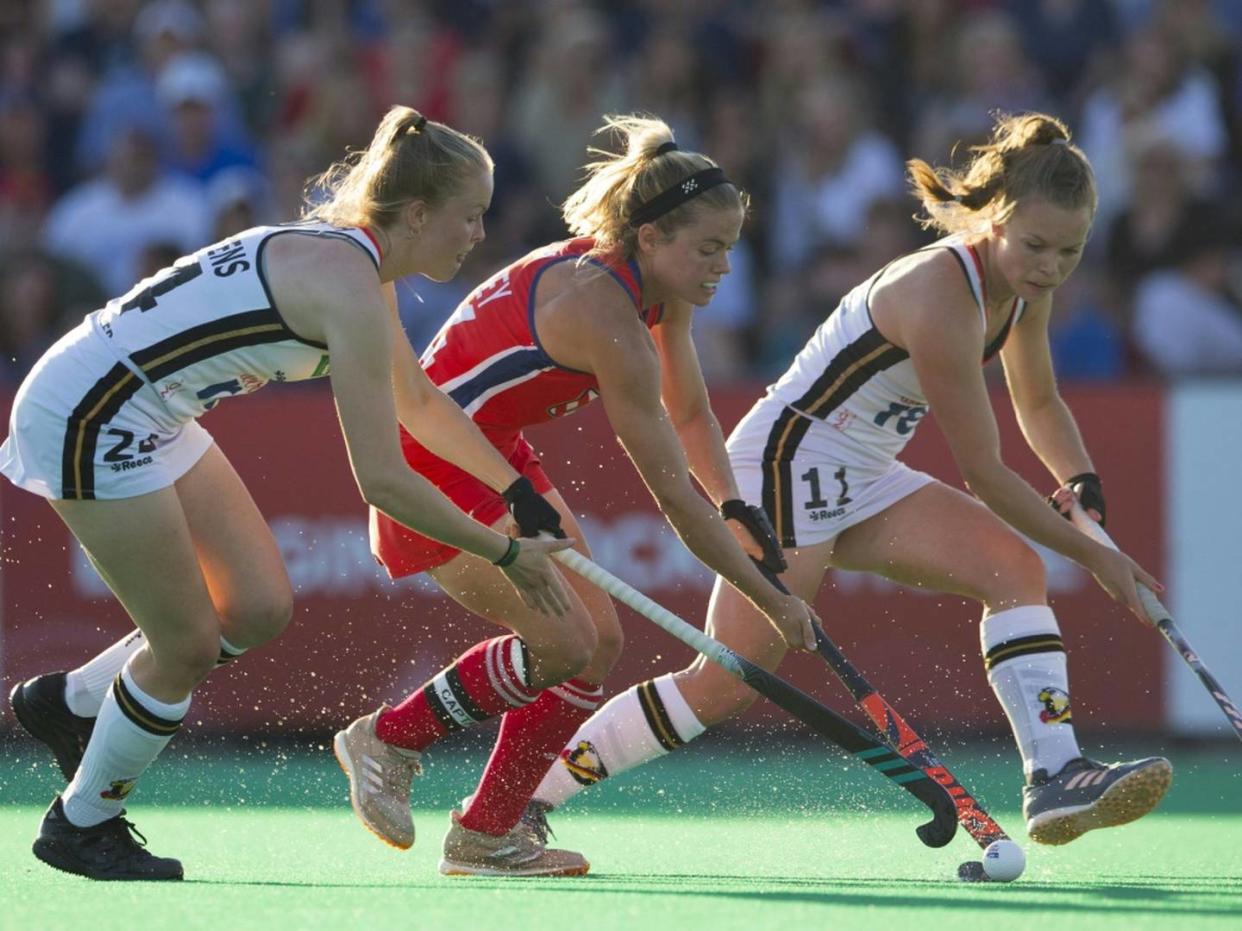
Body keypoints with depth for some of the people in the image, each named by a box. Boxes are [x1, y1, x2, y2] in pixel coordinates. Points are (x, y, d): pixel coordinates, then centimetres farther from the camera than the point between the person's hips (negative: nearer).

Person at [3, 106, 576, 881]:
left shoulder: (349, 261, 8)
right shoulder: (350, 287, -22)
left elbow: (418, 401, 26)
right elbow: (382, 480, -25)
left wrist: (521, 492, 25)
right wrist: (505, 553, -16)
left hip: (146, 419, 10)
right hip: (88, 417, -10)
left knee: (260, 610, 9)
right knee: (189, 646, -1)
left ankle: (68, 702, 26)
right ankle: (81, 825, 19)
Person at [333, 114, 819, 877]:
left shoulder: (658, 292, -3)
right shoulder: (605, 317, -31)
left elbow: (691, 414, 15)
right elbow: (676, 499, -28)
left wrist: (737, 511, -1)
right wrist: (773, 603, -22)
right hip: (430, 464, -10)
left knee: (599, 640, 4)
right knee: (561, 643, -17)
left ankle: (486, 834, 13)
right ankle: (388, 739, 3)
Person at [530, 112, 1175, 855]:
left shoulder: (1025, 286, 0)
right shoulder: (940, 297, -27)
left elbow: (1038, 403, 21)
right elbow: (984, 472, -21)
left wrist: (1084, 485, 3)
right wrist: (1093, 554, -14)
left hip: (862, 482, 9)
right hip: (788, 465, -9)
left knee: (1014, 567, -10)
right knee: (728, 683, -11)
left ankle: (1056, 778, -18)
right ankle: (520, 801, -2)